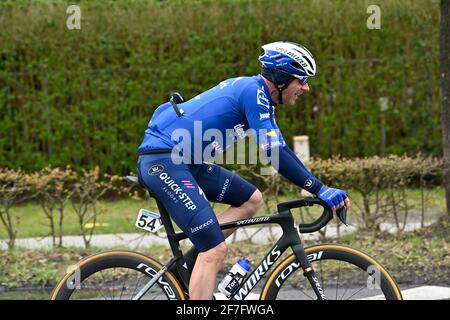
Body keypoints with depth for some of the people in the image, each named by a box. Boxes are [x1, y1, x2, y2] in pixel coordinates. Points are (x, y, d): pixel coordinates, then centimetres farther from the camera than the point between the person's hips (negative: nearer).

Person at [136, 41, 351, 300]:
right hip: (162, 161, -10)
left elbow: (279, 149, 21)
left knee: (252, 200, 14)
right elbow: (274, 152, -20)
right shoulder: (254, 92, -13)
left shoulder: (260, 95, 16)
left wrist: (321, 188, 16)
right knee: (216, 250, -15)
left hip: (183, 160, 10)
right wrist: (320, 190, -19)